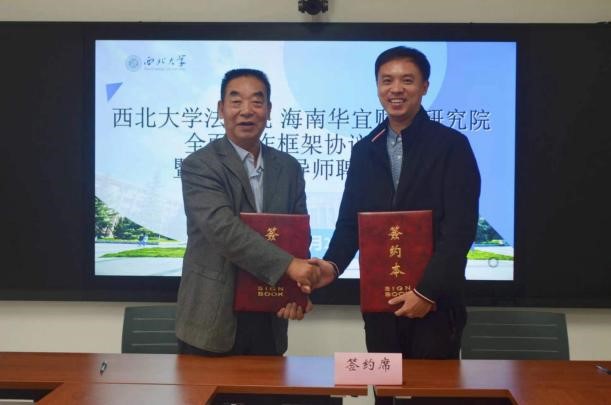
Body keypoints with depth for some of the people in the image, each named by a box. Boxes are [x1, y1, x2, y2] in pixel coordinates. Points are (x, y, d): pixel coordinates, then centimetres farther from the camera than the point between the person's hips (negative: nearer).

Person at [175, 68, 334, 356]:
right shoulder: (199, 165, -8)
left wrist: (299, 287, -9)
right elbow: (222, 228, -22)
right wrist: (288, 265, -28)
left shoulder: (288, 167, 8)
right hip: (212, 321, -4)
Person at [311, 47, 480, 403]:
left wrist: (427, 291, -17)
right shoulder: (365, 149, 9)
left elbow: (460, 228, -11)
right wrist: (333, 263, -9)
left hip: (435, 300, -4)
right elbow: (351, 220, 10)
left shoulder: (452, 145, -5)